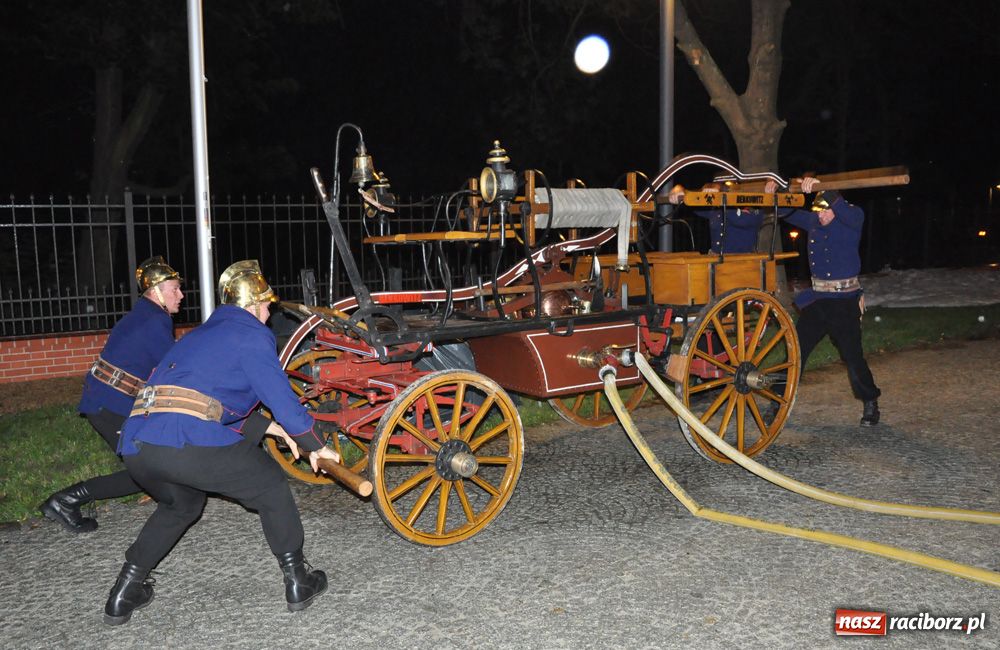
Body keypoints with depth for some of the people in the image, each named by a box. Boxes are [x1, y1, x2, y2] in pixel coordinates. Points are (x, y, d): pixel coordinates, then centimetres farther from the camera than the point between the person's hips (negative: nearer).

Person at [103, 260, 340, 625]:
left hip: (135, 444, 8)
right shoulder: (252, 334, 6)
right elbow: (283, 399, 1)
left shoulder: (200, 334, 31)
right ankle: (297, 581, 19)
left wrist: (266, 426, 42)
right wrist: (315, 447, 15)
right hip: (188, 443, -8)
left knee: (181, 504, 34)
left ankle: (124, 595, 31)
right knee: (270, 484, 14)